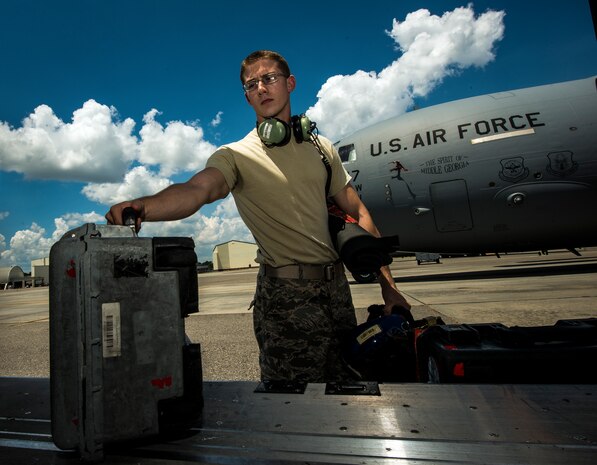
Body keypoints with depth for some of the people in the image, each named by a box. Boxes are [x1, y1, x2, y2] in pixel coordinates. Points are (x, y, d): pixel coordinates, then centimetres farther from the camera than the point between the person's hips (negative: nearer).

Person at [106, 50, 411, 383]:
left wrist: (388, 286, 5)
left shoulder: (321, 148, 9)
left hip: (337, 286, 5)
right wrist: (142, 207, -47)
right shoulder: (236, 156, -4)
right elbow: (196, 190, -24)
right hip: (287, 295, -4)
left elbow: (358, 214, 9)